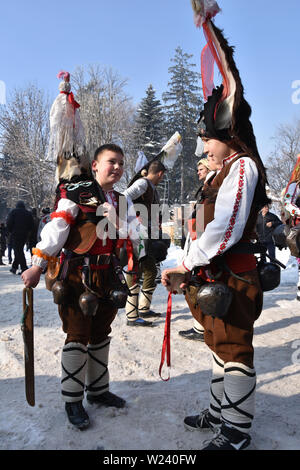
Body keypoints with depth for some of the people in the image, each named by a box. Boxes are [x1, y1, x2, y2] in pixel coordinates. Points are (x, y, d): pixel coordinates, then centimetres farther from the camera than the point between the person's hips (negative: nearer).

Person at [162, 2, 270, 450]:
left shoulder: (243, 166, -15)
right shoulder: (227, 171, 15)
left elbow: (226, 228, -22)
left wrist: (186, 265, -18)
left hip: (232, 279, -9)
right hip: (219, 276, 9)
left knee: (234, 352, 3)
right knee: (221, 346, 17)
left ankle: (237, 431, 19)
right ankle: (219, 413, 32)